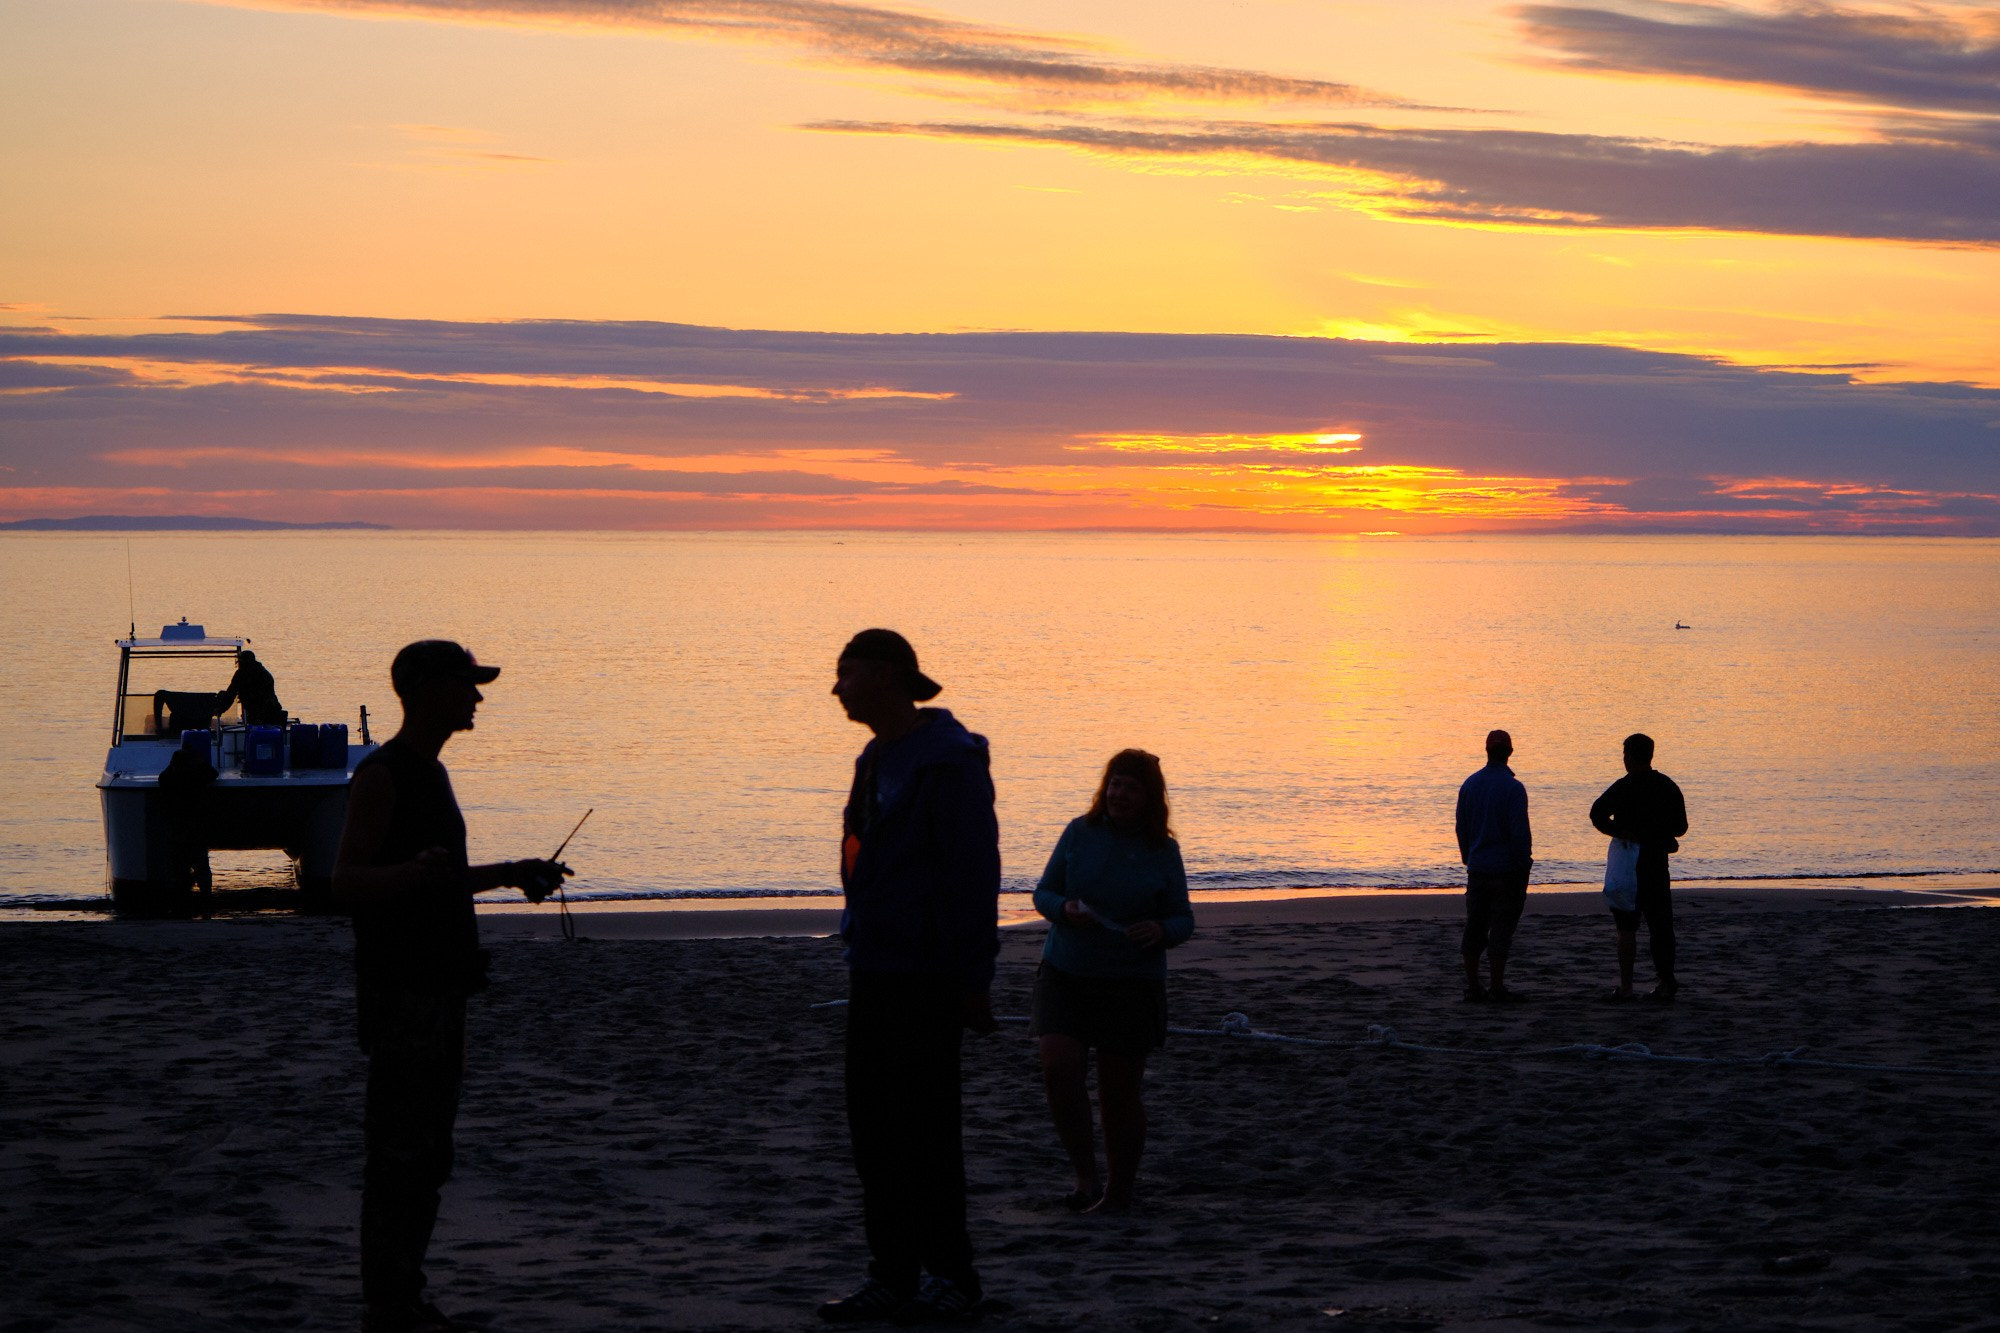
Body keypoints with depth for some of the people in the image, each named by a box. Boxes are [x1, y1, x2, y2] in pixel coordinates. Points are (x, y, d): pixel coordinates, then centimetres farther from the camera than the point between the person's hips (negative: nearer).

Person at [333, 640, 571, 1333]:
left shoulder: (429, 772, 17)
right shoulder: (381, 775, -13)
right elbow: (346, 882, -22)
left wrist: (512, 873, 27)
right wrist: (414, 872, -38)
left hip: (441, 986, 10)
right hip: (401, 991, -10)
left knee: (428, 1152, 13)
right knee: (398, 1152, -8)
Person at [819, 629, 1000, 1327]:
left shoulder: (947, 760, -14)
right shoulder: (878, 758, 15)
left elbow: (973, 870, -17)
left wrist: (972, 978, -18)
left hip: (926, 974, -9)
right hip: (875, 968, 9)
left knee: (923, 1124, -5)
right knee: (873, 1124, 9)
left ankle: (951, 1276, 4)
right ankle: (893, 1276, 15)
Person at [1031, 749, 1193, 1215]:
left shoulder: (1163, 852, -1)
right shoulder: (1079, 833, 1)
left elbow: (1183, 920, 4)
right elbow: (1043, 893, 7)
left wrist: (1159, 931, -19)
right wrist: (1066, 909, -16)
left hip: (1132, 984, -1)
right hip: (1065, 973, 1)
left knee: (1119, 1092, 2)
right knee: (1059, 1069, -17)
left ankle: (1119, 1190, 21)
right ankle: (1085, 1173, -1)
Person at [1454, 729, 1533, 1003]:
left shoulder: (1470, 784, 5)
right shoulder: (1513, 788, -14)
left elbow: (1461, 827, 11)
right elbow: (1520, 832, -16)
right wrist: (1524, 865, -7)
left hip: (1477, 868, 5)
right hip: (1506, 869, -5)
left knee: (1474, 928, 10)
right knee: (1501, 929, -1)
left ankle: (1472, 986, 12)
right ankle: (1498, 988, 0)